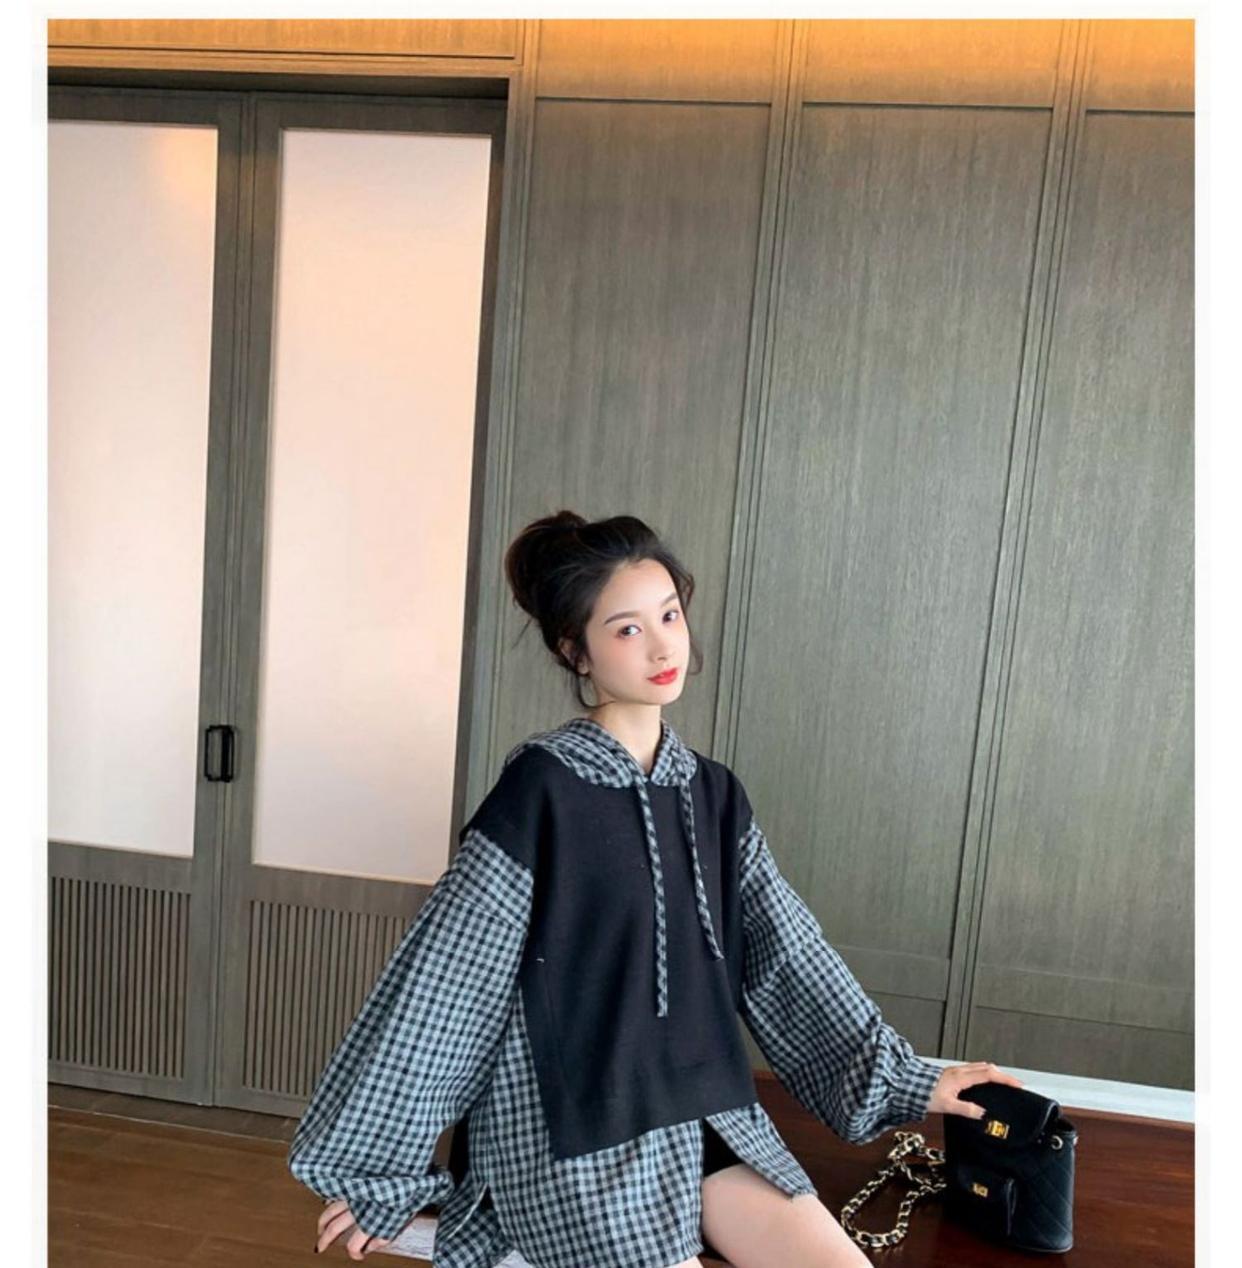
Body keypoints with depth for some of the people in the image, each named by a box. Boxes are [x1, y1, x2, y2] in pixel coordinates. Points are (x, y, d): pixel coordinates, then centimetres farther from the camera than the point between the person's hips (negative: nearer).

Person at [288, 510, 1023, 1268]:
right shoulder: (540, 792, -17)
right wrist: (375, 1173, -6)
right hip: (577, 1135, -5)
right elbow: (441, 983, -13)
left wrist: (906, 1081, 12)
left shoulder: (714, 793, 2)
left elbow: (786, 955, 8)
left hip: (705, 1113, 6)